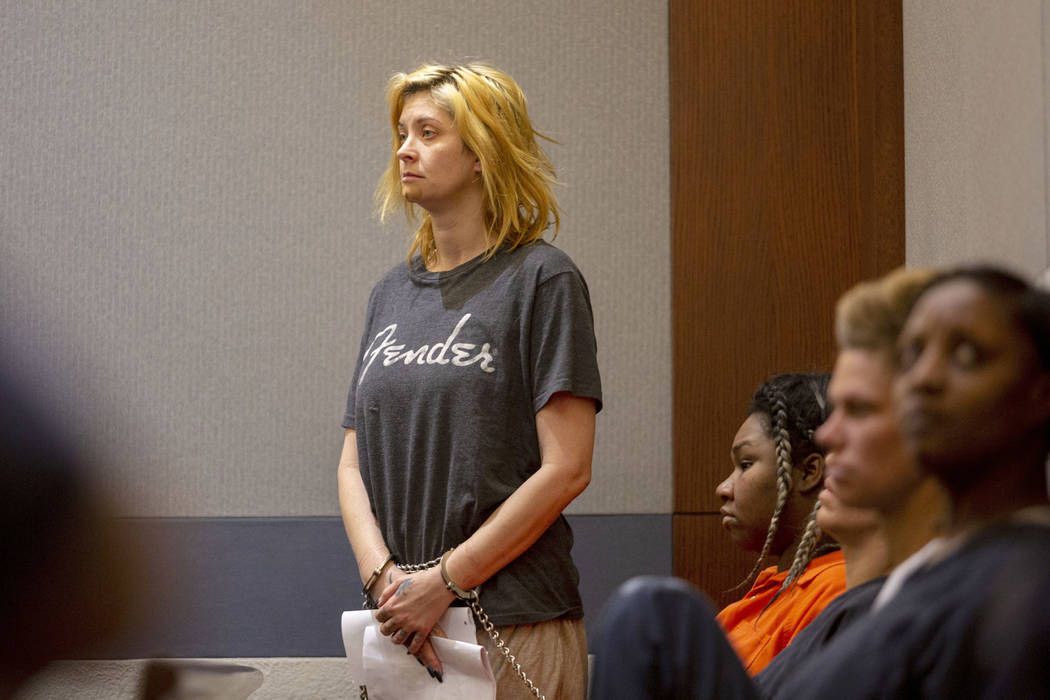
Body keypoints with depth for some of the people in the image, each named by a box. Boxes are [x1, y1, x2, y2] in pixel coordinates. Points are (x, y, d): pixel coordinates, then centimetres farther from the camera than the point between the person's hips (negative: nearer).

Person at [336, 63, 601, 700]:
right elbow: (354, 462, 11)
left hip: (513, 625, -5)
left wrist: (444, 581, -13)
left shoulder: (541, 279, -5)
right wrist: (382, 575, -7)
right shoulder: (394, 293, 14)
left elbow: (566, 469, -11)